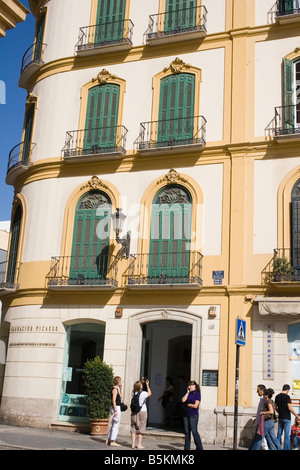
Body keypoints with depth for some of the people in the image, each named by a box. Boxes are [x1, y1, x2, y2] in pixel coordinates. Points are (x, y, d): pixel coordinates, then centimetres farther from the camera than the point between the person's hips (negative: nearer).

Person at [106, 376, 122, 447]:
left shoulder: (116, 389, 16)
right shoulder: (115, 389, -13)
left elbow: (120, 397, 28)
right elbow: (113, 400, -20)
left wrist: (120, 389, 20)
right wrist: (116, 410, -24)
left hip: (117, 408, 10)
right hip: (116, 408, -10)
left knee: (114, 425, 16)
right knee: (116, 425, -7)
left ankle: (108, 440, 20)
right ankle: (112, 441, -4)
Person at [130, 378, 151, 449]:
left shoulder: (133, 393, -1)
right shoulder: (143, 393, -13)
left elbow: (135, 388, 23)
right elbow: (149, 393, 8)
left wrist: (141, 382, 22)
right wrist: (147, 385, 11)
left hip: (134, 413, 4)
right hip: (142, 412, -4)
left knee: (133, 428, 8)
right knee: (140, 429, 2)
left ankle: (133, 444, 8)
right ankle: (139, 445, 3)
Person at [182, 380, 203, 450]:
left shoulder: (197, 394, -7)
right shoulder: (188, 394, 13)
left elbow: (195, 406, -14)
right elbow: (183, 400, -2)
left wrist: (187, 404, -1)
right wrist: (187, 392, 0)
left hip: (193, 415, -6)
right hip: (186, 415, 6)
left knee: (194, 432, -6)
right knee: (187, 432, 7)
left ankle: (199, 448, 3)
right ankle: (187, 448, 13)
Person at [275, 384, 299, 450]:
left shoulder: (277, 396, 7)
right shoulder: (287, 396, -14)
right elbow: (290, 408, -17)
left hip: (280, 417, 6)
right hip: (286, 417, -6)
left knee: (279, 433, 12)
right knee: (287, 435, -1)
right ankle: (286, 448, -1)